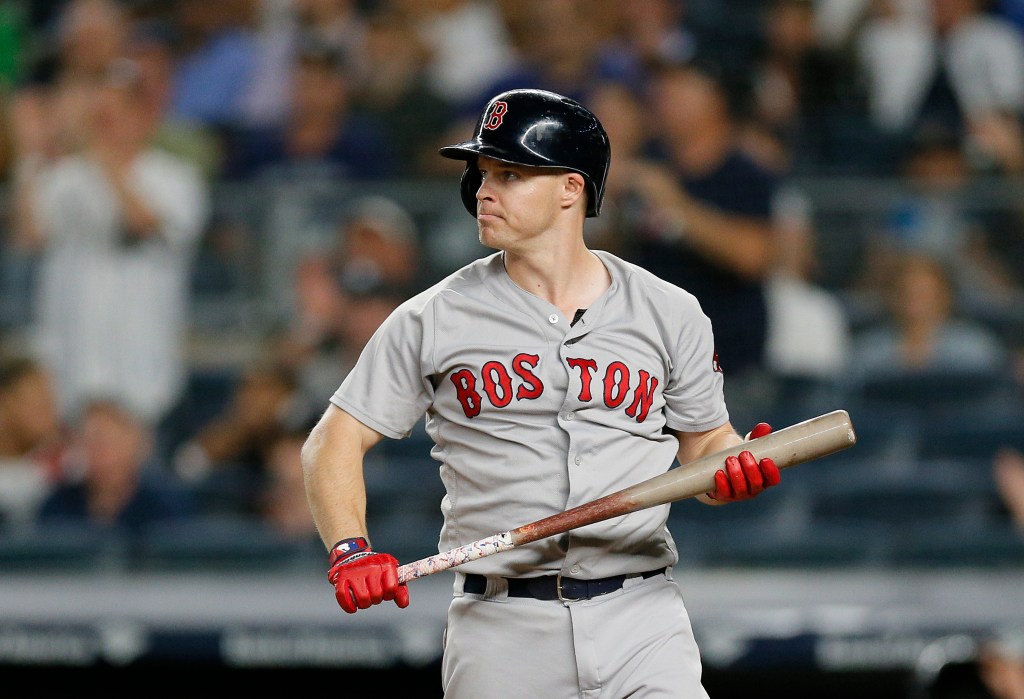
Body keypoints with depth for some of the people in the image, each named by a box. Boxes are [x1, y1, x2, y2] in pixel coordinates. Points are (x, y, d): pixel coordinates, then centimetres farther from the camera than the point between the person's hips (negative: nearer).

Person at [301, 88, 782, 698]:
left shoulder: (670, 315, 6)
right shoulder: (432, 320, 3)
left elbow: (703, 445, 14)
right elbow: (334, 442, 4)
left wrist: (738, 470, -11)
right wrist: (350, 549, -14)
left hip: (641, 617, 0)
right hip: (501, 626, 0)